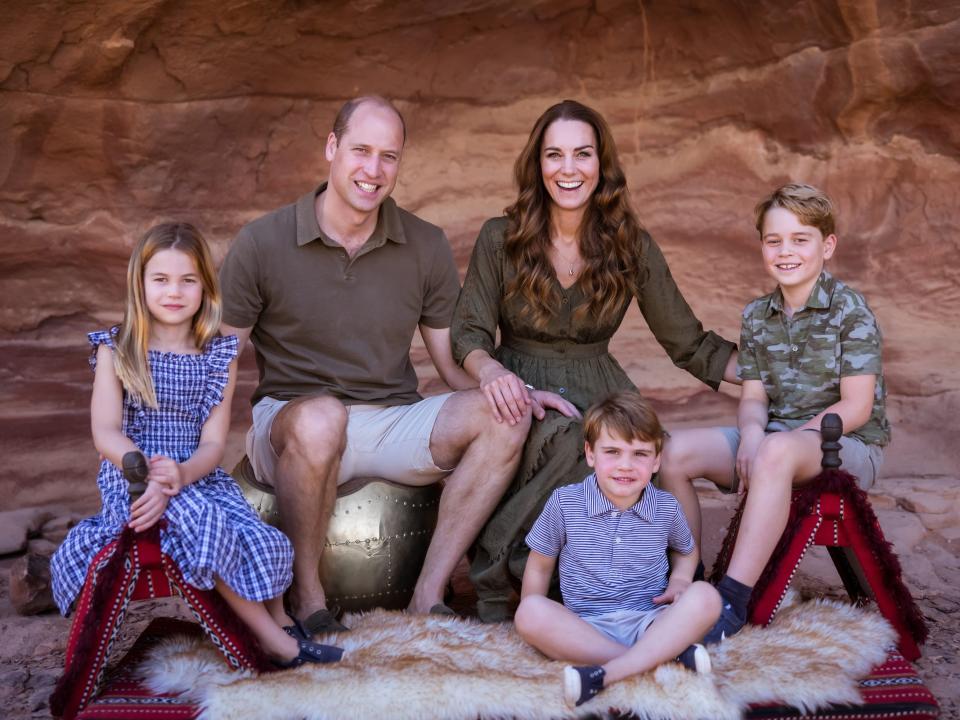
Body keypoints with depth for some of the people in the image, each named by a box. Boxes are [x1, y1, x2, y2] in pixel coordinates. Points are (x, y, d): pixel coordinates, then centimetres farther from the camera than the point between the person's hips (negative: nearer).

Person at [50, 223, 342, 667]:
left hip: (198, 476, 3)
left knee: (261, 542, -21)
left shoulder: (219, 355, 5)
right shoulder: (115, 349, 1)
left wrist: (181, 474, -25)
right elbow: (106, 433, -8)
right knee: (204, 523, -32)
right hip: (132, 475, -2)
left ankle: (279, 624, 9)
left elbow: (213, 442, -2)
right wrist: (150, 473, -27)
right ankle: (270, 637, -16)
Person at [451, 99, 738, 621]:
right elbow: (468, 333, -4)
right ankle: (493, 578, -20)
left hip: (598, 395, 2)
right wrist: (491, 371, -28)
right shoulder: (500, 239, -1)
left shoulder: (632, 247, 3)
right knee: (565, 436, -37)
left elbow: (689, 343, 7)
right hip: (521, 392, -2)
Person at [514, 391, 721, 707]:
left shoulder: (667, 508, 4)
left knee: (705, 596, -27)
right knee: (530, 611, -31)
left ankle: (607, 674, -37)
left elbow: (686, 551, 24)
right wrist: (540, 625, -4)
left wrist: (679, 581, 2)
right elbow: (539, 565, 8)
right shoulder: (564, 502, -2)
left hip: (649, 624, 1)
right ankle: (668, 655, -31)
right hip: (584, 629, -1)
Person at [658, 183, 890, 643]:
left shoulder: (850, 311, -8)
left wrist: (781, 438, -21)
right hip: (771, 435, 6)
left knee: (775, 452, -41)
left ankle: (732, 600, -40)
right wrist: (751, 434, -17)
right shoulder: (757, 316, 10)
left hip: (847, 446, -6)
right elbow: (753, 397, 7)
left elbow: (857, 406, -13)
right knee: (675, 450, -14)